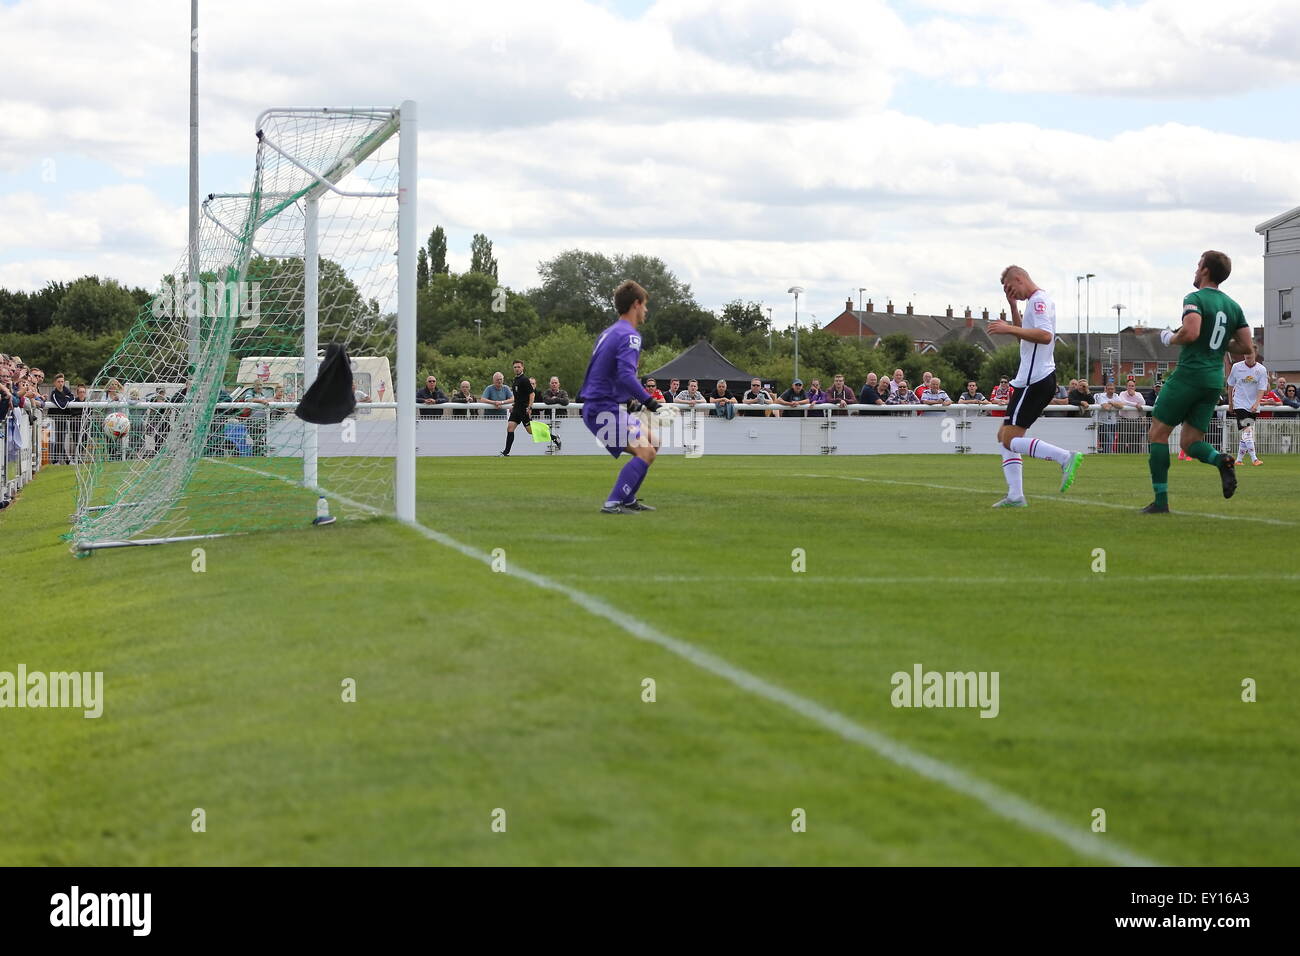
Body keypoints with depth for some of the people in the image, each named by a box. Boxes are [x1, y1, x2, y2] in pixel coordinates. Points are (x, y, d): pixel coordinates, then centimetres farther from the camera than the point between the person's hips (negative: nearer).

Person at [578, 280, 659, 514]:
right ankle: (613, 503, -22)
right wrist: (648, 401, -27)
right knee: (645, 452, -19)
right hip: (605, 410, -10)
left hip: (595, 406, 10)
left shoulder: (609, 332, 17)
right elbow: (626, 376, -27)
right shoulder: (629, 336, -14)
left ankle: (628, 499, 22)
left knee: (649, 438, 22)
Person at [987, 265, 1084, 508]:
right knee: (1003, 436, 13)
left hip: (1034, 381, -11)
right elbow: (1023, 336, 33)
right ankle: (1015, 496, 7)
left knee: (1010, 440, -13)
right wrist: (1013, 306, 22)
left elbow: (1045, 335, -27)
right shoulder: (1037, 301, 20)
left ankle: (1066, 458, -23)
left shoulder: (1038, 300, -12)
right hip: (1040, 378, 11)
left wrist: (1008, 329, -25)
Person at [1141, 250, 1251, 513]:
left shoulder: (1195, 299, -8)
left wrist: (1170, 338, -4)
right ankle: (1222, 461, -20)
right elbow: (1247, 347, 12)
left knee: (1157, 434, 3)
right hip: (1215, 381, 7)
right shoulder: (1233, 307, 13)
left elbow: (1191, 332, -24)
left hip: (1188, 375, -7)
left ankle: (1161, 501, -3)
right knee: (1190, 442, 12)